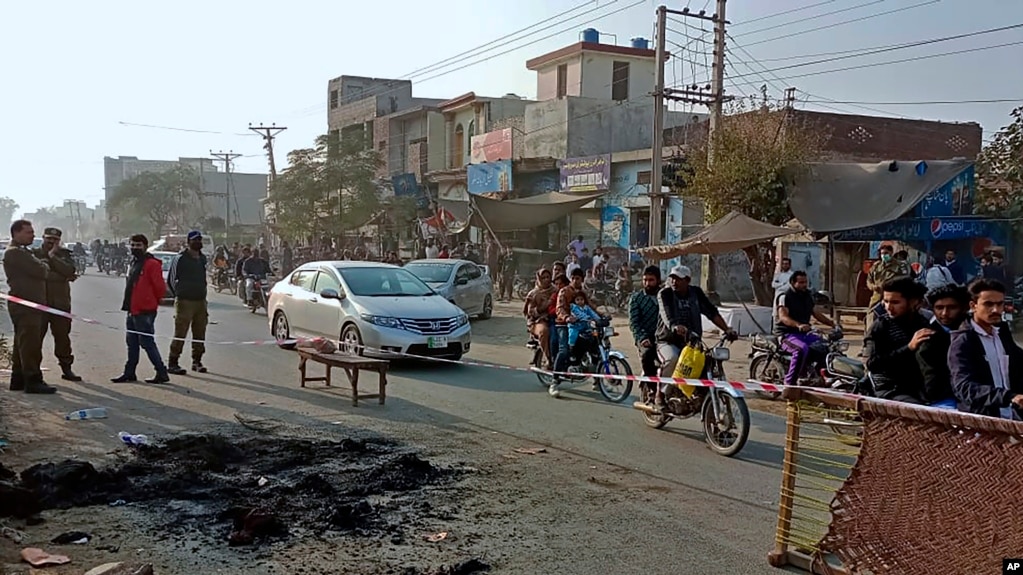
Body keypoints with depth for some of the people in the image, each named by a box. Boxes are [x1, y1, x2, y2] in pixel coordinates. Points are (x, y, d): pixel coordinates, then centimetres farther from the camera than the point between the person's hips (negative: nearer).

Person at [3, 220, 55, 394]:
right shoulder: (15, 252, -13)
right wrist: (46, 263, 1)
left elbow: (42, 272, 19)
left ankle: (18, 379, 22)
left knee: (22, 344, 15)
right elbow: (41, 271, -19)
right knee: (30, 344, -10)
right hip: (25, 306, -11)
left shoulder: (22, 252, 22)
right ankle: (33, 381, -9)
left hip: (29, 305, 11)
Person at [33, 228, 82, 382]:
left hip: (61, 302, 3)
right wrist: (63, 277, -10)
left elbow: (69, 270, -8)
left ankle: (66, 368, 16)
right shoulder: (35, 253, 3)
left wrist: (52, 256, -9)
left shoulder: (64, 254, 11)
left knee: (63, 336, 8)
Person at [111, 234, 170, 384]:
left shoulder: (152, 264, -13)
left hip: (145, 311, -9)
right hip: (133, 310, 9)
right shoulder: (134, 263, 16)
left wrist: (153, 302, -2)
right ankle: (129, 373, 23)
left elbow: (160, 287, -15)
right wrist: (128, 304, 17)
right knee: (132, 343, 14)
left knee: (147, 342, -8)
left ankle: (162, 373, -3)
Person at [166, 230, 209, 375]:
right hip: (185, 302, -6)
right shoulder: (180, 259, -7)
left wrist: (202, 294, 15)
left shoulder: (202, 258, 14)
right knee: (180, 334, -6)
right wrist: (179, 295, 1)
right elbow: (172, 280, -2)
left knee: (200, 334, 9)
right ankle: (172, 363, -1)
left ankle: (197, 361, 19)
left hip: (201, 301, 7)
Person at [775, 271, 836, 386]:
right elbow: (783, 316, -23)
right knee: (802, 349, -36)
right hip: (787, 334, -8)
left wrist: (832, 323, 5)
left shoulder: (808, 296, 16)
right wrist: (798, 325, -41)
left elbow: (816, 313, 21)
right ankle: (789, 382, -31)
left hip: (804, 333, 8)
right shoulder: (785, 296, -9)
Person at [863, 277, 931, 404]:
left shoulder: (926, 324, 14)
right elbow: (872, 364, -13)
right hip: (893, 391, -4)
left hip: (923, 388, 4)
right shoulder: (880, 327, 1)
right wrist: (909, 348, -20)